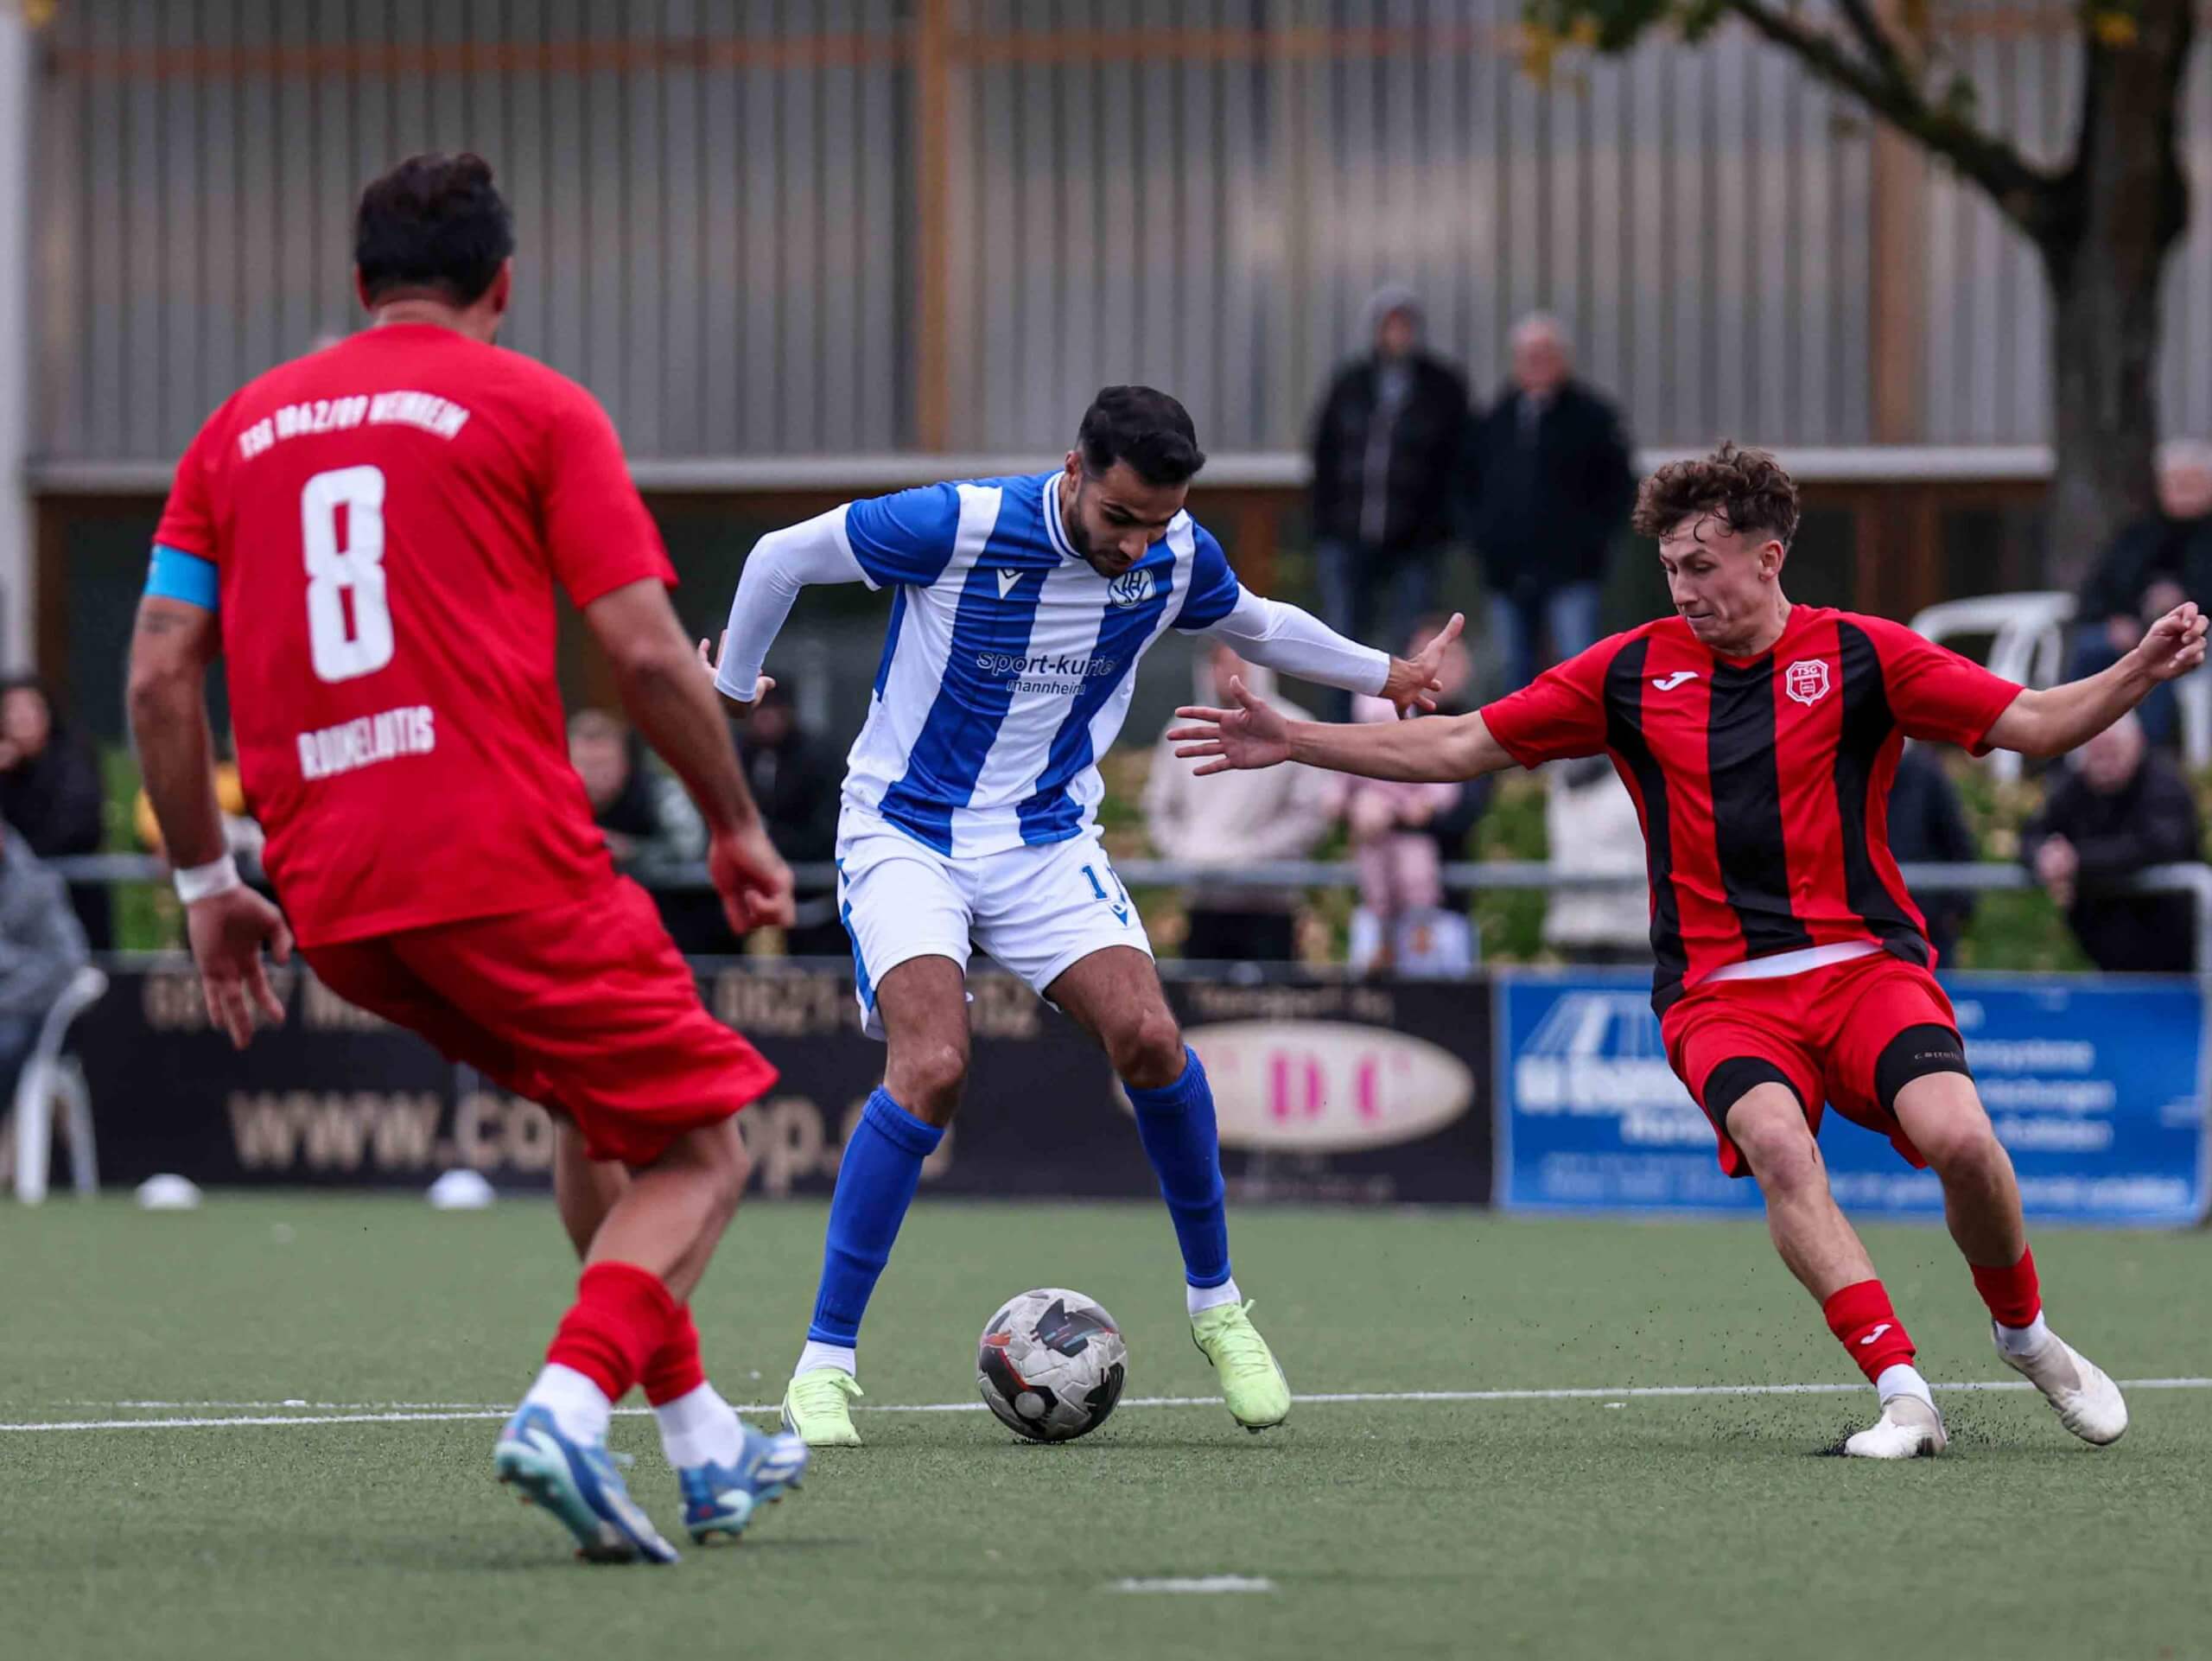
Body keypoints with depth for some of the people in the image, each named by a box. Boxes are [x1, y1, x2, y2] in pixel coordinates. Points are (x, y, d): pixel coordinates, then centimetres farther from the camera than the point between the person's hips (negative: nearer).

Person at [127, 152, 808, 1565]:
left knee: (598, 1112, 26)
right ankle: (569, 1407, -21)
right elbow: (648, 652, -4)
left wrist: (207, 885, 18)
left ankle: (704, 1446, 24)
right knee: (699, 1149, 4)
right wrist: (738, 827, 8)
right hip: (506, 864, -6)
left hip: (332, 905, 6)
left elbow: (159, 674, 10)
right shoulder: (535, 408, 3)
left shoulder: (241, 430, 17)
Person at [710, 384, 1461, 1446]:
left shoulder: (1180, 561, -7)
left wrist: (1387, 676, 27)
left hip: (1047, 840, 4)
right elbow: (784, 557, -7)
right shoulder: (955, 527, -22)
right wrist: (731, 686, 8)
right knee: (931, 1068, -24)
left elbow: (1255, 625, 19)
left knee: (1149, 1040, -17)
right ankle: (825, 1362, -16)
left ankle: (1215, 1304, 7)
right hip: (905, 831, -4)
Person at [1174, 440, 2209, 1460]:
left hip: (1865, 962, -1)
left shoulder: (1860, 654, 3)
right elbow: (1463, 747, 13)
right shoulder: (1633, 671, 8)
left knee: (1959, 1138, -25)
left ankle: (2025, 1336, 5)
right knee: (1777, 1144, -31)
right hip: (1718, 986, 1)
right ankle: (1902, 1392, -31)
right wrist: (1296, 744, 8)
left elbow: (2031, 724, 1)